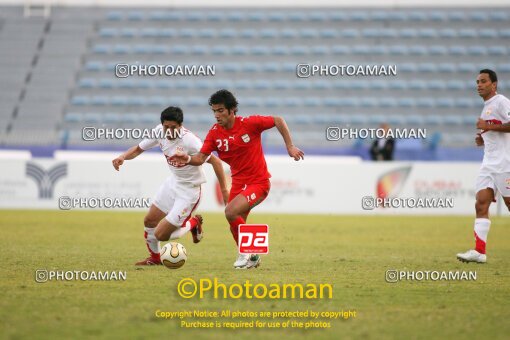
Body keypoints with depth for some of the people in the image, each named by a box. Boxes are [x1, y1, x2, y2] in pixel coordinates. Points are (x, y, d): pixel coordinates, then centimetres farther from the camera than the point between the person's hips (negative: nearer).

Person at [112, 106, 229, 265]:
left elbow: (215, 161, -25)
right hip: (173, 182, 7)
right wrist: (123, 157, -20)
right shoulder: (160, 132, -12)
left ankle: (193, 223, 19)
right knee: (149, 221, 14)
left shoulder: (189, 141, -31)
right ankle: (155, 258, 40)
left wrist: (224, 190, -24)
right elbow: (138, 149, 1)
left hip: (189, 191, -7)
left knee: (161, 235, -8)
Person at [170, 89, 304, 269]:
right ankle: (252, 258, 35)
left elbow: (278, 121, -4)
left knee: (231, 212, -25)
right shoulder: (214, 133, -4)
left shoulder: (249, 123, -16)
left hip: (258, 182, -6)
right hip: (238, 182, 6)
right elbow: (201, 157, -8)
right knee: (235, 228, 8)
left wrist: (290, 146, -8)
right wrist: (187, 159, -29)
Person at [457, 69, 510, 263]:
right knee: (481, 204, -4)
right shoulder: (487, 107, 21)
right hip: (489, 163, 9)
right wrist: (483, 140, 13)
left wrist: (489, 127, -18)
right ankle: (479, 251, -9)